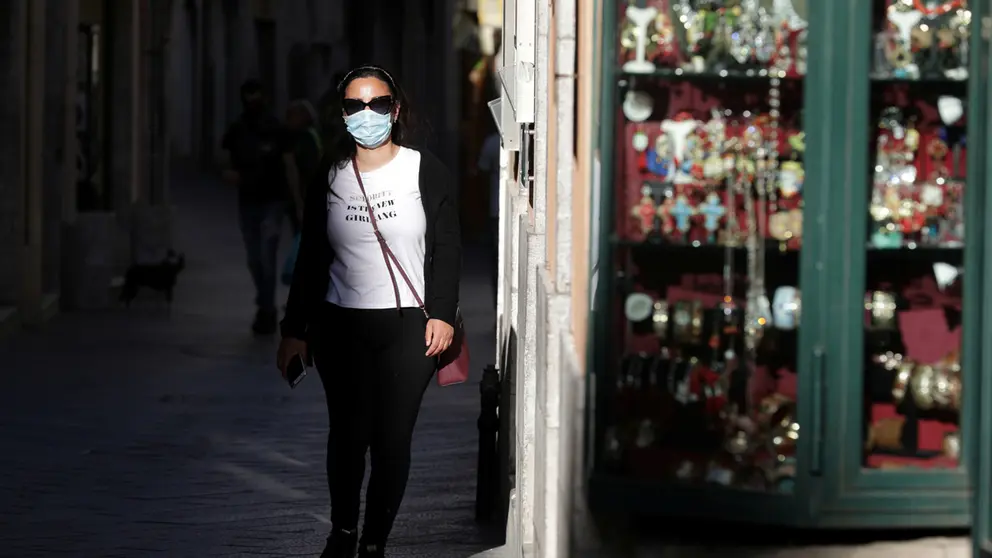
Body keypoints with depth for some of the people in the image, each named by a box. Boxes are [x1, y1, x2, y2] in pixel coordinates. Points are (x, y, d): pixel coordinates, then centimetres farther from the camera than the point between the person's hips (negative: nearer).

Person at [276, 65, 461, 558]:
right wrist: (294, 330, 6)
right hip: (340, 327, 2)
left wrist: (442, 314, -9)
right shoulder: (329, 178, 5)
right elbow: (310, 259, 9)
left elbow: (447, 249, 1)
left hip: (408, 327, -2)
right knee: (348, 434, 7)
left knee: (392, 439, -3)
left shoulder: (426, 172, 0)